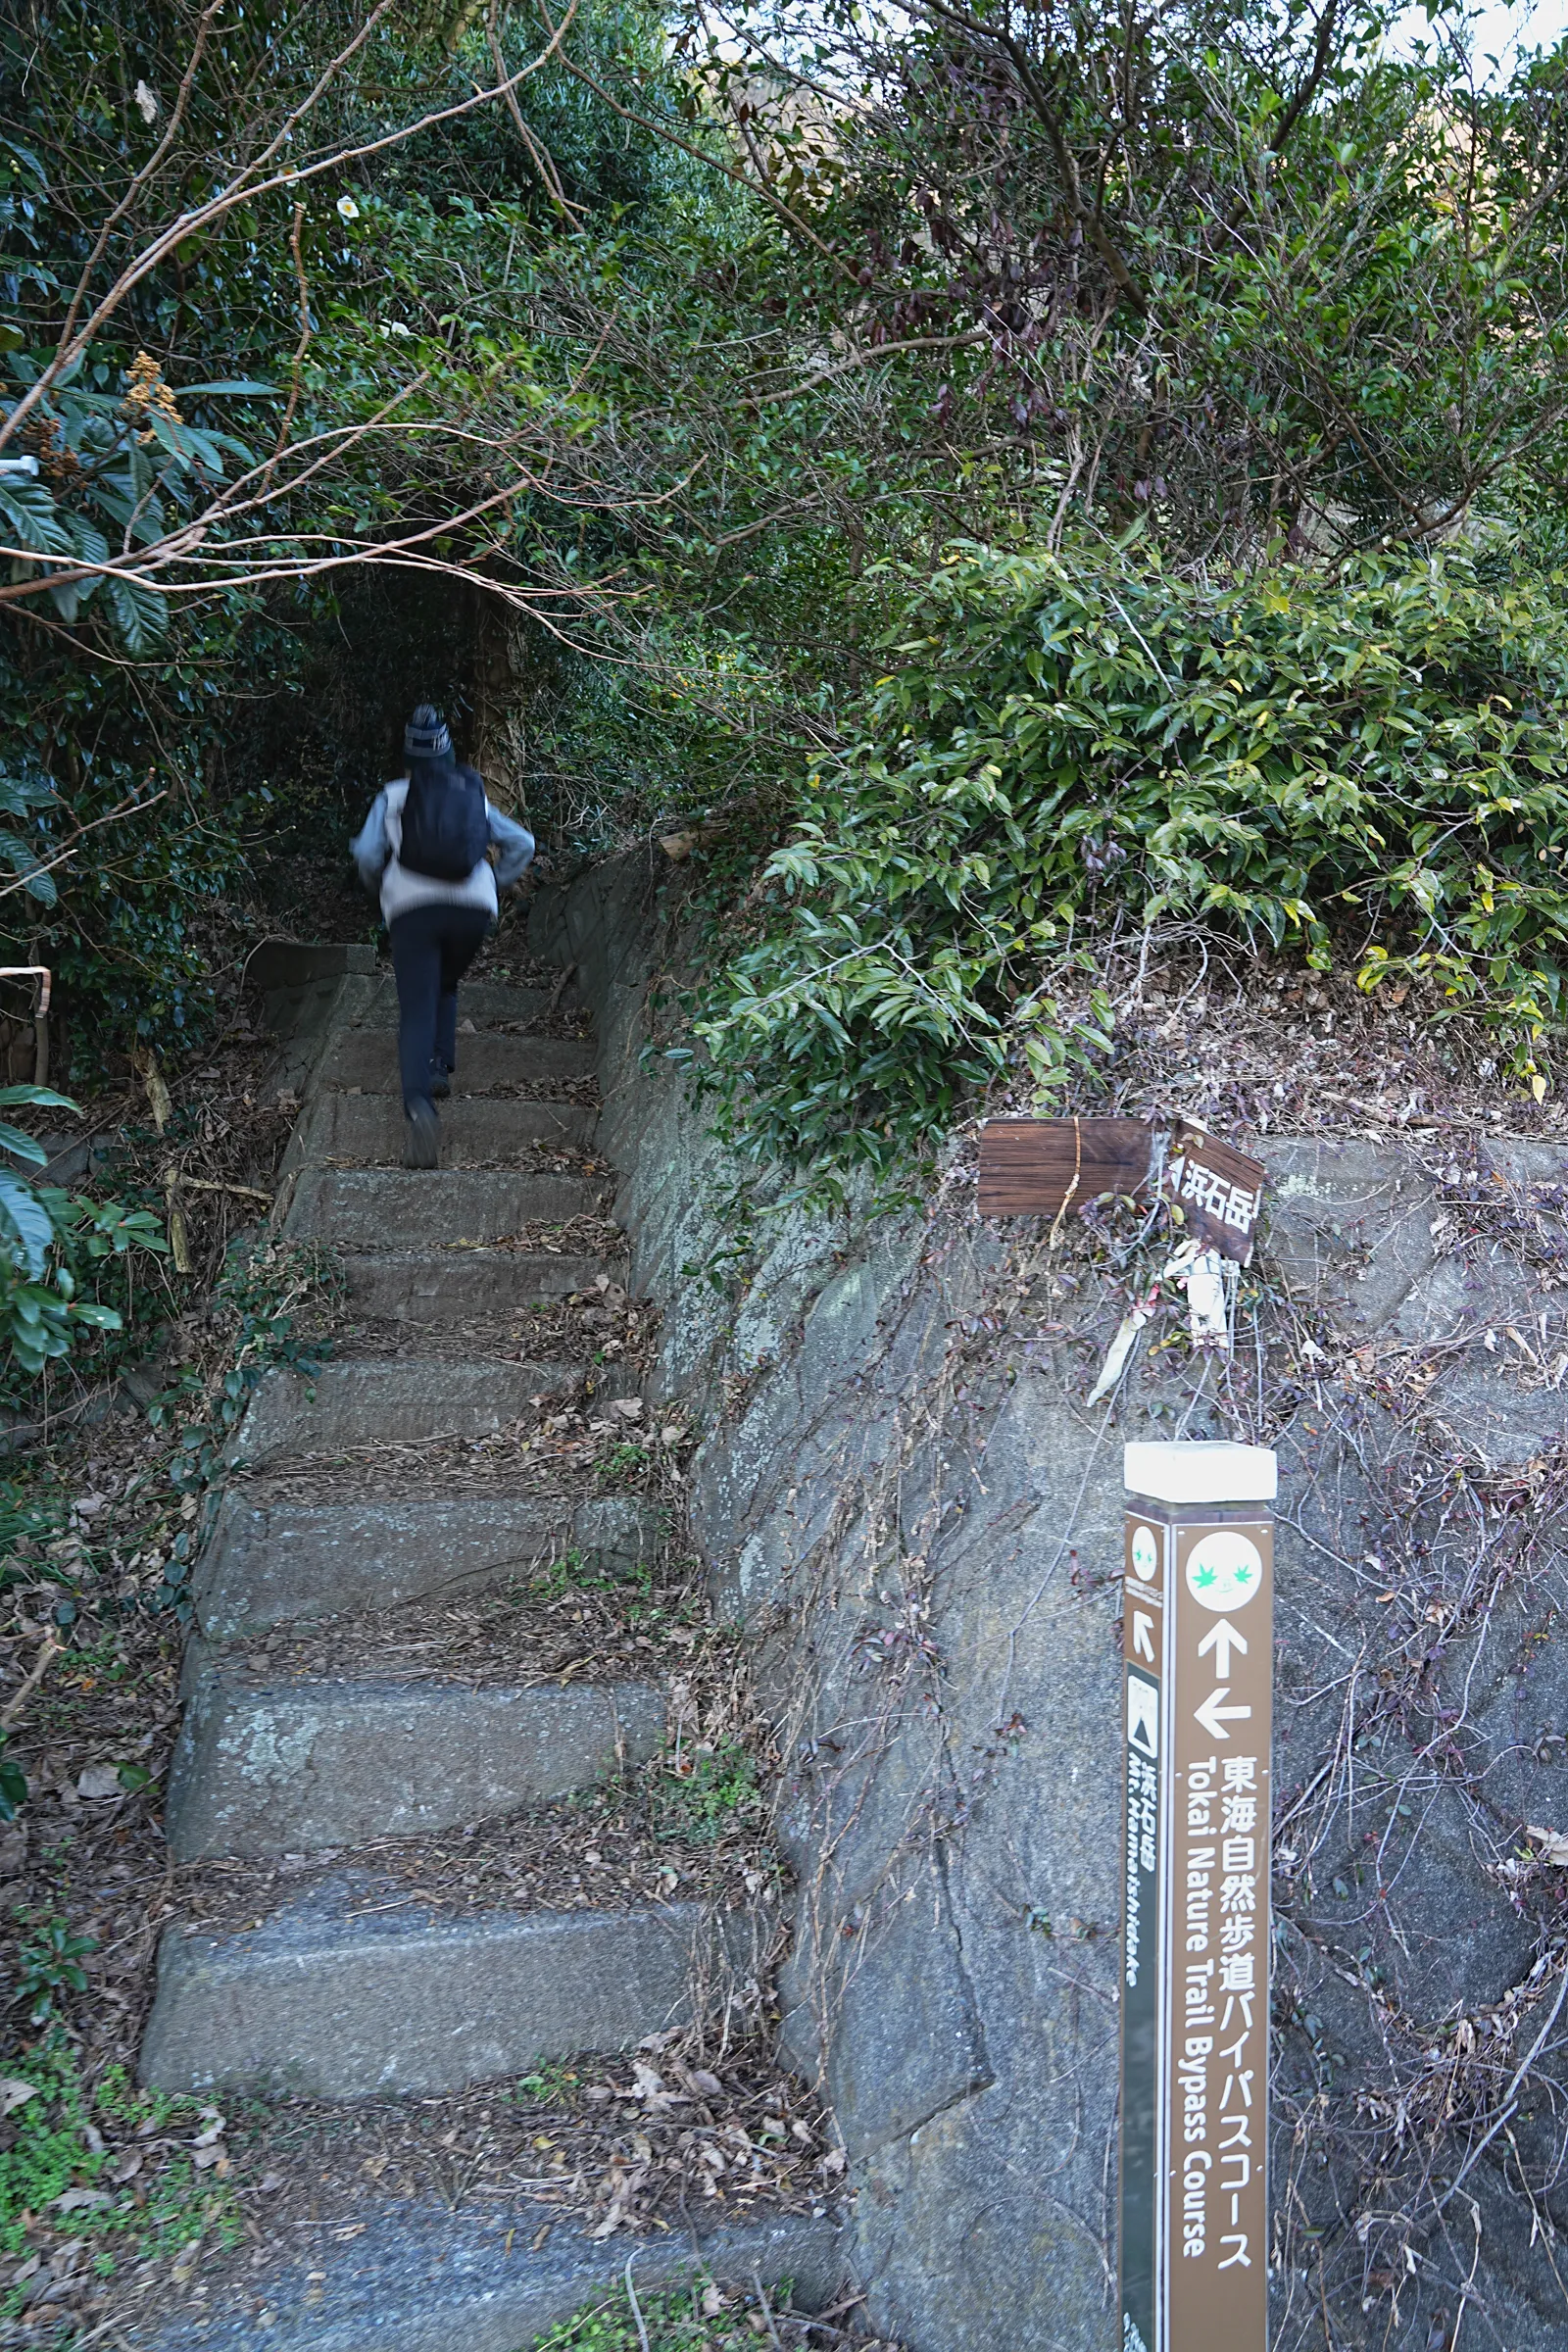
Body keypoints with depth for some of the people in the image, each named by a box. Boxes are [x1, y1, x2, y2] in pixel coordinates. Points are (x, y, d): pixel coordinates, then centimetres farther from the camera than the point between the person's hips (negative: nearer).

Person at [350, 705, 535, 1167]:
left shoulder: (393, 795, 12)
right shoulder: (474, 795, 20)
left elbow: (367, 854, 2)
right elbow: (522, 844, 15)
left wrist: (380, 886, 21)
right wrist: (492, 885, 22)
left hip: (413, 909, -2)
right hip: (473, 909, 2)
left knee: (417, 1011, -7)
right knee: (444, 989, 30)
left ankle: (419, 1106, -28)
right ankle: (440, 1068, 15)